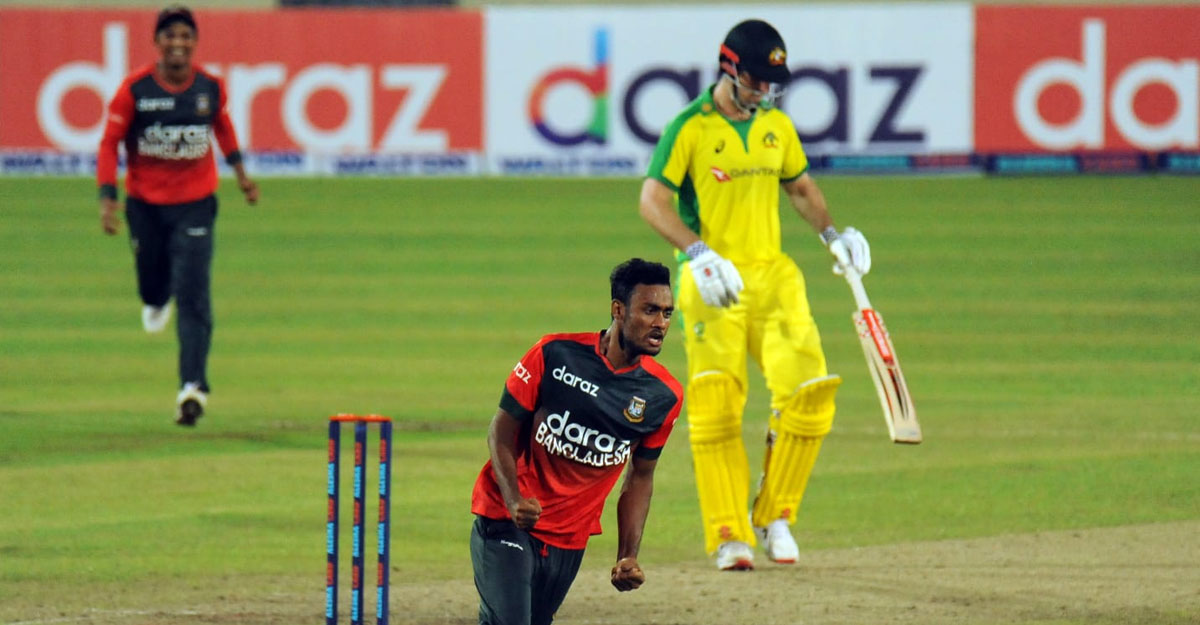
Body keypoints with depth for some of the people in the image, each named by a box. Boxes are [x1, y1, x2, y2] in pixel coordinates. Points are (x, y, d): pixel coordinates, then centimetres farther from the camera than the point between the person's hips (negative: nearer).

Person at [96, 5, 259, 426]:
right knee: (151, 278, 16)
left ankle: (193, 387, -18)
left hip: (195, 205, 0)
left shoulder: (211, 87, -4)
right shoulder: (135, 89, -11)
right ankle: (155, 299, 57)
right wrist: (107, 198, -15)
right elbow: (109, 142, -7)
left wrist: (239, 170, 19)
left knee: (193, 295, -12)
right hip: (145, 204, 0)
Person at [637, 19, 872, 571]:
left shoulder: (777, 127, 11)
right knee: (716, 402, -8)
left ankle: (775, 516, 5)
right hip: (711, 281, -5)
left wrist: (831, 234, 6)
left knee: (809, 389, -8)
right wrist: (697, 253, -25)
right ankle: (729, 536, -5)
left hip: (772, 275, 5)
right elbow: (652, 201, -11)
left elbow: (801, 187, 25)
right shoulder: (690, 128, -6)